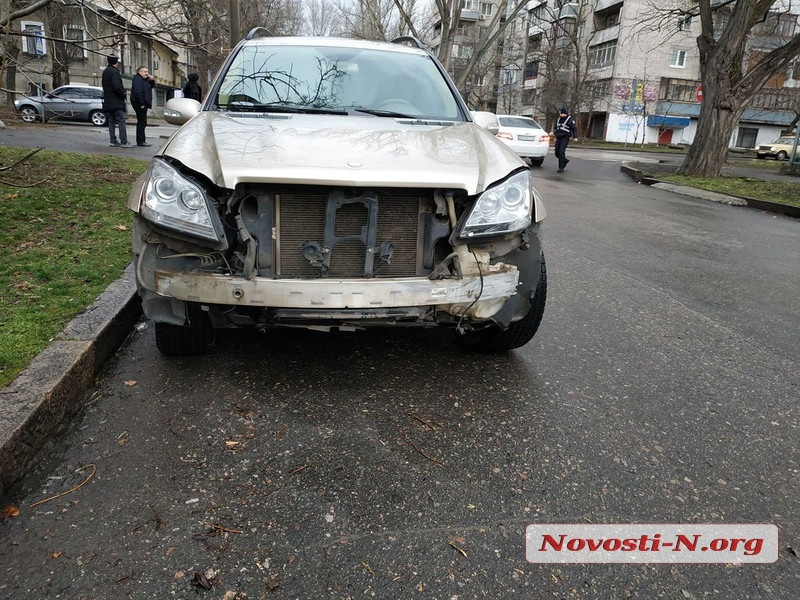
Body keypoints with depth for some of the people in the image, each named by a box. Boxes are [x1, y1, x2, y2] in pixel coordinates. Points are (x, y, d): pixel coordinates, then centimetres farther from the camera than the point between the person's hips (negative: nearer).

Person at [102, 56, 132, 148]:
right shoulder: (114, 72, -13)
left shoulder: (105, 71, 16)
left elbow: (105, 86, 19)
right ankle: (124, 142, -14)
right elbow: (117, 87, -22)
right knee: (121, 121, -9)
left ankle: (113, 141, 12)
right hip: (116, 101, -9)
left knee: (111, 121, 10)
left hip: (107, 101, 9)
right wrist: (123, 95, -7)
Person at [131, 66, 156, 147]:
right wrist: (141, 104, -24)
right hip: (139, 104, -11)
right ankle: (141, 141, -9)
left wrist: (152, 80, 3)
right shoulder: (137, 79, -13)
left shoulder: (144, 80, 18)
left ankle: (141, 141, 18)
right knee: (142, 122, -10)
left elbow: (152, 86, 22)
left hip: (143, 104, 11)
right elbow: (138, 92, -22)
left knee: (142, 122, 13)